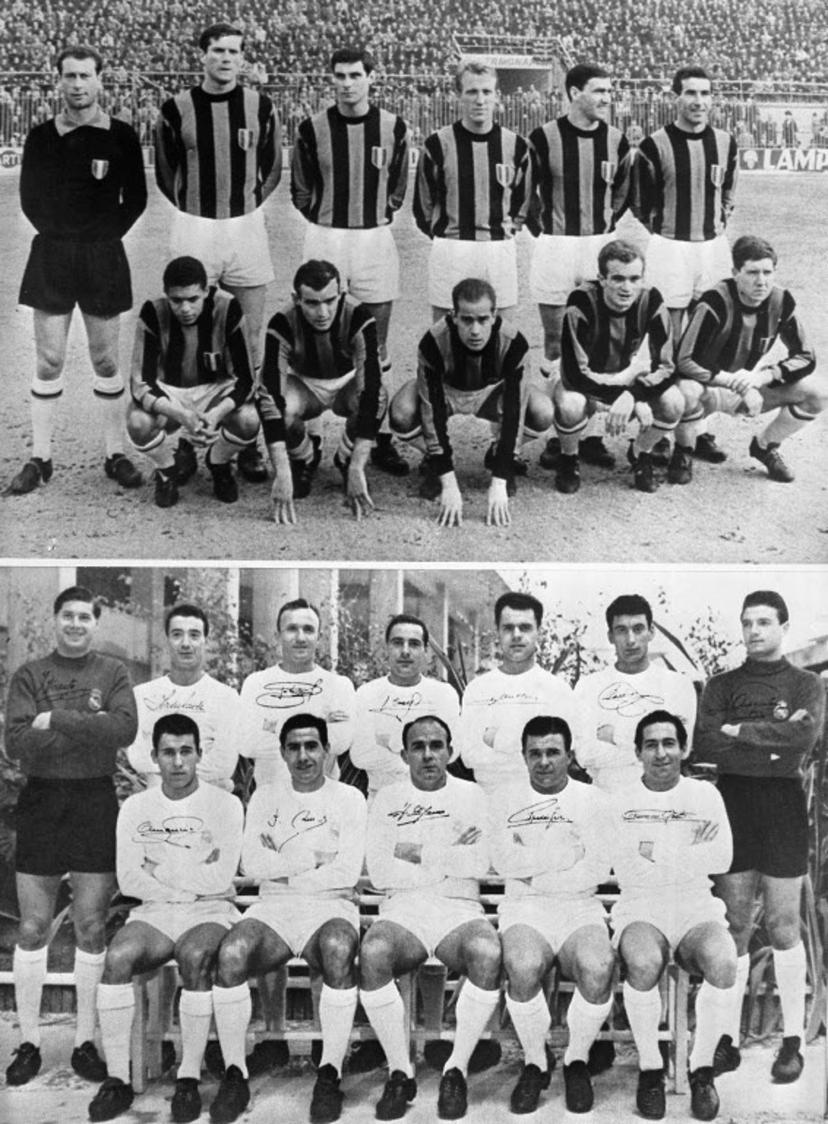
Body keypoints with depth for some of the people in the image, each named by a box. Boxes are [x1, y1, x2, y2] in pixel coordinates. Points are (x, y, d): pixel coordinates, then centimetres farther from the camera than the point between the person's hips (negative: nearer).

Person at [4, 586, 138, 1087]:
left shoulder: (113, 673, 5)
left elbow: (125, 729, -12)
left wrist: (56, 719, -17)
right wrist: (87, 727, -14)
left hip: (96, 803, 0)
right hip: (41, 802, 0)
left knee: (92, 928, 5)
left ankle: (86, 1041, 16)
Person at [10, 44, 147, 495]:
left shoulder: (121, 136, 2)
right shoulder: (41, 136, 5)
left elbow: (135, 199, 5)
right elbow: (29, 197, 11)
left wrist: (105, 236, 0)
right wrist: (57, 233, 2)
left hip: (103, 257, -1)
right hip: (50, 256, 1)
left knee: (106, 360, 3)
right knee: (48, 360, 1)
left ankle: (116, 454, 12)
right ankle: (40, 458, 8)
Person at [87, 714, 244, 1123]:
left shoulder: (225, 805, 1)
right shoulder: (135, 807, 9)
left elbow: (220, 879, -8)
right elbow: (128, 881, 0)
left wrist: (161, 871, -4)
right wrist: (188, 887, -8)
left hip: (209, 913, -2)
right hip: (154, 913, 2)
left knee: (194, 956, -34)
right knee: (118, 956, -28)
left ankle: (189, 1078, -23)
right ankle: (117, 1078, -19)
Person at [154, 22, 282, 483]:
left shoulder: (261, 107, 1)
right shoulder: (176, 109, -1)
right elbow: (165, 173, 10)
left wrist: (247, 205, 8)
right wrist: (194, 207, 10)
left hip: (247, 228, 1)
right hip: (193, 228, -1)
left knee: (251, 337, 2)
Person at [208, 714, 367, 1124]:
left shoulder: (349, 799, 8)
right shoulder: (266, 797, 15)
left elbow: (347, 872, -5)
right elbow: (252, 863, 1)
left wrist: (282, 870, -2)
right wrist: (315, 859, -5)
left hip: (330, 907, -2)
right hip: (272, 909, 2)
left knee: (338, 949, -37)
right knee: (231, 952, -30)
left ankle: (330, 1074, -23)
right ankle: (235, 1075, -15)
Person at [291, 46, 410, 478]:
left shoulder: (393, 127, 2)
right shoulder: (312, 128, -1)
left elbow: (397, 186, 11)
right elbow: (300, 189, 7)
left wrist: (378, 217, 4)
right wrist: (325, 220, 2)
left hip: (376, 239, 1)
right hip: (324, 239, -1)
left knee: (376, 345, 6)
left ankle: (381, 439, 13)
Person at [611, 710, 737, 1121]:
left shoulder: (705, 795, 8)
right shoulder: (621, 801, 4)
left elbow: (721, 859, -5)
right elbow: (627, 871, -7)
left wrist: (656, 852, -8)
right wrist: (690, 850, -6)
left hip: (697, 912, 1)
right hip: (640, 913, -1)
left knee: (722, 962, -31)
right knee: (644, 964, -34)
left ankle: (702, 1068, -8)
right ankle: (650, 1068, -10)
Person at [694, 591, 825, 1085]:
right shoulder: (722, 685, 10)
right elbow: (704, 744, -7)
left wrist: (741, 732, -10)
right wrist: (774, 743, -13)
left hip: (784, 809, -2)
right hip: (733, 807, 2)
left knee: (784, 927, 3)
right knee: (735, 927, 5)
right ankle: (729, 1039, 12)